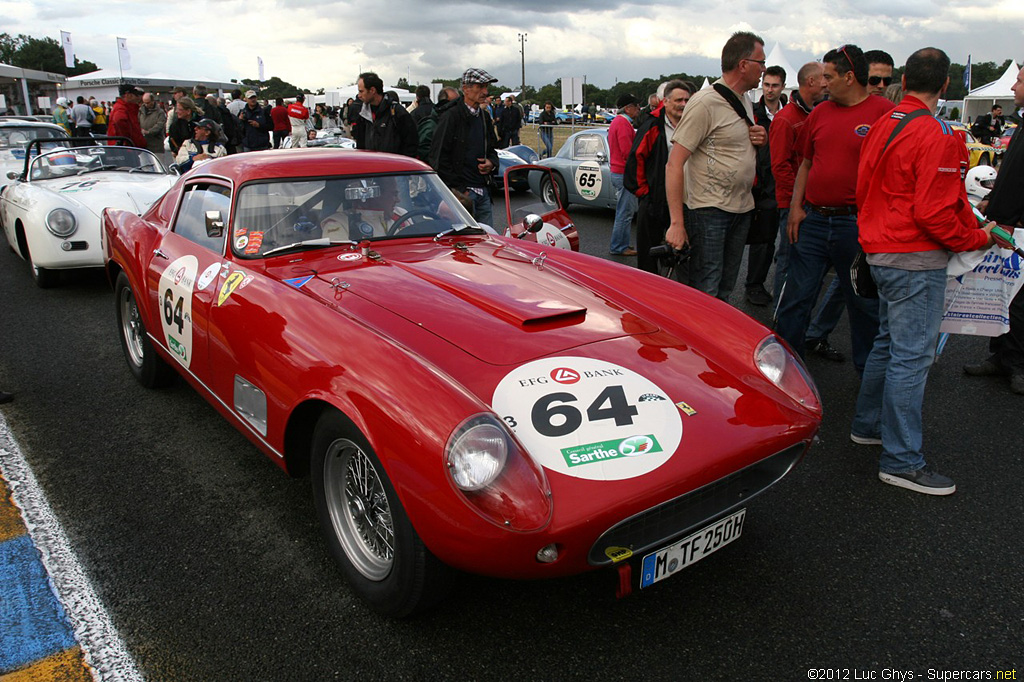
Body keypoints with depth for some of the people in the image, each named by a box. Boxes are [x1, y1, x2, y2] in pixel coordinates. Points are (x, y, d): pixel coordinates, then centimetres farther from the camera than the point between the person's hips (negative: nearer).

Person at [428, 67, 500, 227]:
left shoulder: (484, 116, 15)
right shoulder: (451, 116, -9)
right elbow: (438, 157, -12)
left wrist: (491, 163, 3)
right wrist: (458, 189, -14)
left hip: (483, 189, 7)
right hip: (461, 192, -7)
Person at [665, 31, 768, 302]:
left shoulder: (745, 103, 14)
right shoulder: (705, 102, -13)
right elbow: (674, 164, -19)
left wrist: (759, 140, 4)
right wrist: (677, 223, -25)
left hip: (742, 209, 9)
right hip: (709, 211, -8)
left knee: (725, 291, 14)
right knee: (705, 295, -7)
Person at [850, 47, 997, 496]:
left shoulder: (882, 127, 9)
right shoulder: (937, 136, -17)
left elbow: (864, 189, 17)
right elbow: (934, 213, -19)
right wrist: (977, 239, -5)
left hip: (881, 251, 9)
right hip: (916, 260, -9)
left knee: (889, 341, 20)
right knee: (912, 354, -5)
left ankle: (868, 425, 32)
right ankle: (902, 461, 2)